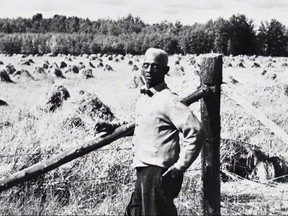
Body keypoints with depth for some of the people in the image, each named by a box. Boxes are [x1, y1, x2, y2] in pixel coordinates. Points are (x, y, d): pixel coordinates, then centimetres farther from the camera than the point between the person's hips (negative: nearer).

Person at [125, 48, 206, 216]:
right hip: (144, 174, 9)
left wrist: (179, 166, -20)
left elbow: (196, 132, -22)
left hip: (158, 175, -9)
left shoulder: (168, 100, -15)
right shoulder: (143, 99, 13)